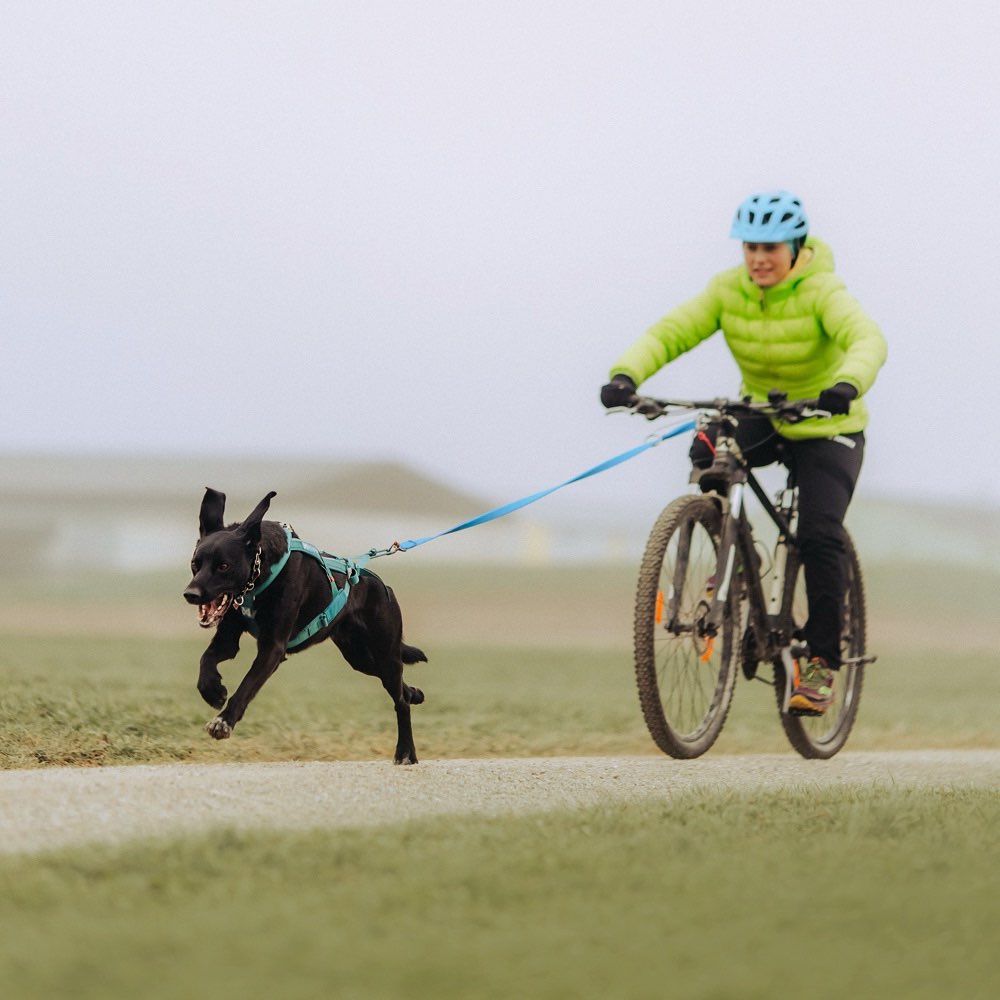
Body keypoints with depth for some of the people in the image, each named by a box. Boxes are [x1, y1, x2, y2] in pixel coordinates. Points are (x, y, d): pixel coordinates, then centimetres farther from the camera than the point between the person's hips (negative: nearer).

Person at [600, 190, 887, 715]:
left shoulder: (822, 292, -21)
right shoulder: (727, 290, -10)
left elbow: (868, 339, -38)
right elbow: (669, 332, -19)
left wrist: (848, 385, -60)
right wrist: (625, 375, -39)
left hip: (826, 429, -4)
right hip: (761, 419, 4)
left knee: (819, 535, -21)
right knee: (709, 450, -28)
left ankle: (820, 660, -5)